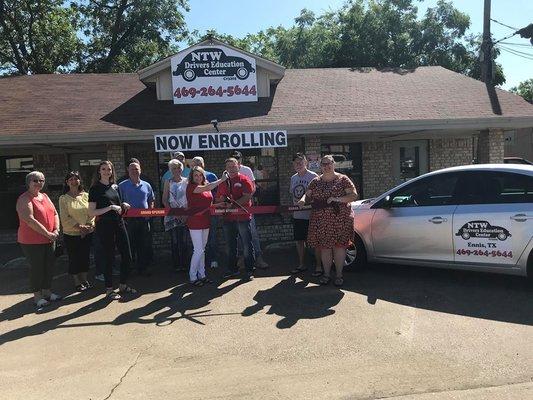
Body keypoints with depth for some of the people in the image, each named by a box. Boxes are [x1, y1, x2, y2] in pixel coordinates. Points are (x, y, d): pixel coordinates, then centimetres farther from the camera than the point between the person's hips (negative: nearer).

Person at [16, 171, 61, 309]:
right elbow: (30, 220, -21)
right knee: (37, 268, 1)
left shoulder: (45, 196, 12)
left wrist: (56, 230, -4)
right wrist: (48, 234, -19)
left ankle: (47, 291, 27)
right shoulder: (24, 199, -12)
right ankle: (37, 296, 14)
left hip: (49, 240, 7)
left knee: (49, 266, 12)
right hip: (32, 241, -7)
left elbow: (55, 214, 12)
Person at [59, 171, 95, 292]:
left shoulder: (86, 195, 4)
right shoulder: (63, 198, -4)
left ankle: (84, 279, 24)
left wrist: (89, 226, -10)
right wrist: (79, 227, -16)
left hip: (87, 233, 3)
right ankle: (77, 282, 17)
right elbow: (65, 218, -9)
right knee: (74, 258, 5)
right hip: (71, 234, -3)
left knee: (85, 256, 10)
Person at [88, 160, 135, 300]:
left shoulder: (115, 186, 13)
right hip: (104, 226, -6)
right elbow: (91, 213, -11)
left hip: (119, 224, 6)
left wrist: (123, 205, 3)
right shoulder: (95, 188, -5)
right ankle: (109, 289, 16)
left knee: (127, 256, 7)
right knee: (110, 258, 1)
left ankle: (123, 285, 24)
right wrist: (110, 207, -18)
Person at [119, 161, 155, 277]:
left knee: (145, 246, 6)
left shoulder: (146, 185, 12)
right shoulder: (122, 186, 2)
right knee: (130, 246, 2)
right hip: (129, 220, -3)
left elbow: (151, 201, 18)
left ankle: (143, 268, 18)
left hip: (144, 219, 3)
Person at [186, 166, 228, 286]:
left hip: (205, 222, 7)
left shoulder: (206, 187, 13)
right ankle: (192, 277, 6)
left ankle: (201, 275, 21)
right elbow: (206, 189, -24)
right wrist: (222, 179, -22)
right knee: (198, 250, -6)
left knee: (202, 250, 13)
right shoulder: (191, 186, -9)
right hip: (195, 223, -7)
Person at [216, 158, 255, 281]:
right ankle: (232, 269, 27)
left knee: (247, 245, 1)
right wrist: (222, 202, -5)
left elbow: (247, 197, -13)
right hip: (228, 218, 6)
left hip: (243, 217, -5)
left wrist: (232, 205, -19)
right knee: (230, 246, 14)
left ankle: (249, 271, 9)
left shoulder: (244, 180, -3)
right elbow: (218, 199, 18)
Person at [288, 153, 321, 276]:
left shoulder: (313, 176, -8)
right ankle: (301, 264, 27)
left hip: (311, 215, -6)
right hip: (297, 215, 7)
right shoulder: (293, 178, 12)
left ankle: (318, 266, 12)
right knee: (299, 240, 14)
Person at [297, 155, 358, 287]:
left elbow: (354, 196, -3)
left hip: (340, 220, -3)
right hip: (321, 221, 3)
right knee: (324, 247, 5)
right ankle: (326, 274, 18)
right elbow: (308, 194, 15)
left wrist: (337, 199, -16)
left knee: (339, 246, 0)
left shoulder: (343, 179, 2)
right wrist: (303, 199, -9)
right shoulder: (316, 182, 12)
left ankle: (339, 275, 13)